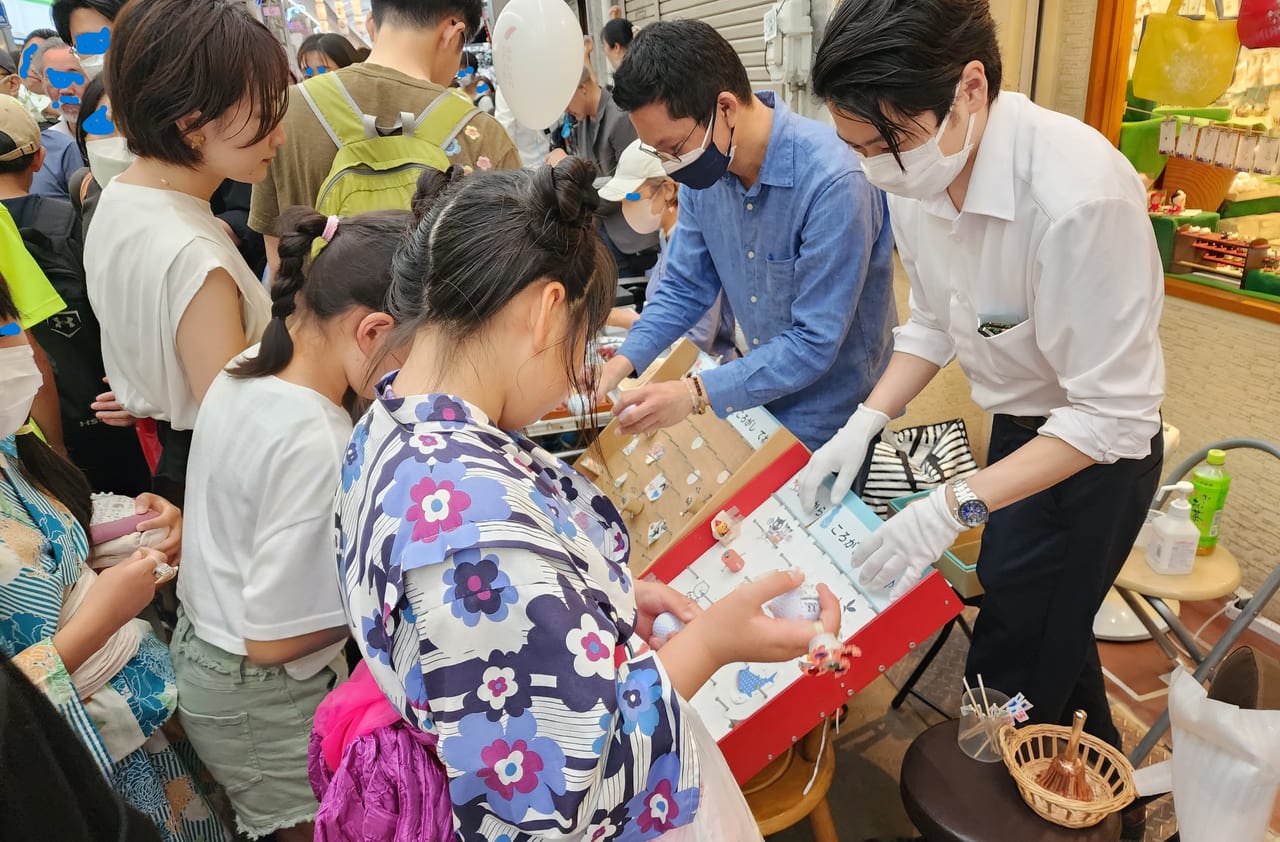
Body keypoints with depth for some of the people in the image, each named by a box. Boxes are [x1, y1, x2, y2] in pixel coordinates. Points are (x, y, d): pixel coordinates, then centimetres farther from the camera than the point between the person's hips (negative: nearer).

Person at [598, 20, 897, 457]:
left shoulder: (832, 181, -30)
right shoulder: (703, 170, -9)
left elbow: (814, 342, -29)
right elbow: (685, 287, 0)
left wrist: (697, 393, -33)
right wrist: (622, 362, -13)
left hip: (831, 421, -6)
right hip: (759, 400, 6)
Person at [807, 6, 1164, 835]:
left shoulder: (1081, 196, -35)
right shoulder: (918, 177, -13)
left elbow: (1113, 416, -28)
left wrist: (959, 504, -32)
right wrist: (864, 425, -8)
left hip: (1091, 453, -7)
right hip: (1019, 426, 7)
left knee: (1008, 680, 5)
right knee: (1051, 626, 27)